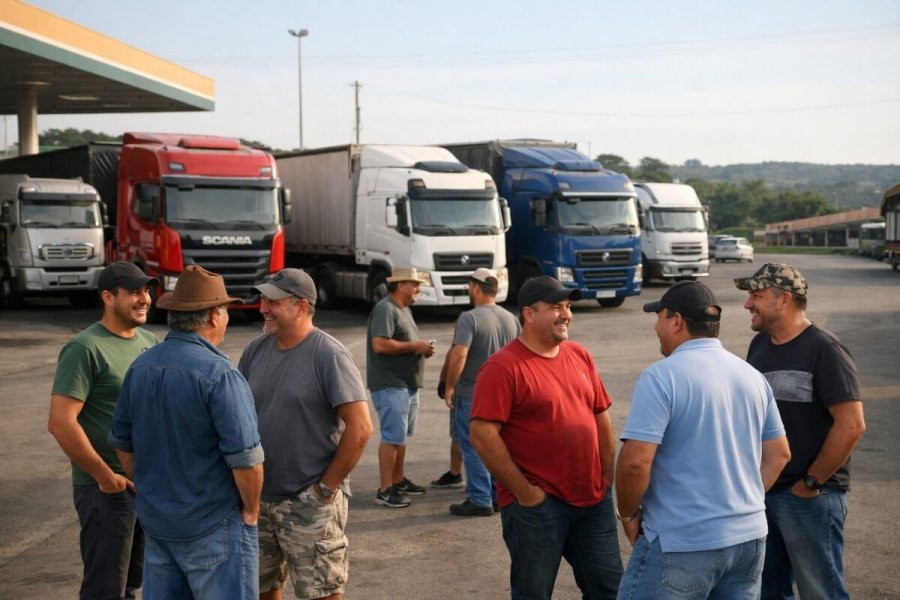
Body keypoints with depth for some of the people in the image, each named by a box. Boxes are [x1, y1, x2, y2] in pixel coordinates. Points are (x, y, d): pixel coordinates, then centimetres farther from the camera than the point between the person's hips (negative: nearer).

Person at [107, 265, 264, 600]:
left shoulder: (140, 367, 2)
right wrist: (251, 510, -5)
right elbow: (245, 457, -21)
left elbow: (122, 443, 11)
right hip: (213, 526, -7)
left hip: (156, 521, 7)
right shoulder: (218, 374, -19)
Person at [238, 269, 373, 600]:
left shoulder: (329, 355, -13)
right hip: (258, 498, 6)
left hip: (310, 503, -6)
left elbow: (360, 428, -17)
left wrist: (328, 486, -14)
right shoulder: (256, 350, 4)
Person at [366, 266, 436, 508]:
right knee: (392, 437, -9)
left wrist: (423, 349, 6)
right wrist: (414, 346, -18)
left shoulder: (405, 309, 17)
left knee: (402, 436, 17)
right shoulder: (385, 309, -14)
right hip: (390, 386, -10)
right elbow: (380, 344, -25)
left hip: (408, 385, 10)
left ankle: (398, 481, 27)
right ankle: (385, 491, -5)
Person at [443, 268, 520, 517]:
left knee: (474, 448, 1)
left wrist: (449, 387, -14)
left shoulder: (469, 318, -16)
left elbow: (459, 356, -25)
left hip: (472, 394, -7)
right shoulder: (511, 319, 6)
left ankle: (480, 500, 3)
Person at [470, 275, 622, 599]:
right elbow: (483, 435, -19)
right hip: (535, 505, -6)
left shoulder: (580, 356, 9)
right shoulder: (503, 366, -13)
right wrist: (524, 493, -16)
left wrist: (608, 477, 10)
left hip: (593, 500, 7)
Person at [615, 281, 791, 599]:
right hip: (749, 537, 7)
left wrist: (628, 513, -4)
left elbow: (635, 461, -20)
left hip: (682, 544, -7)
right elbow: (779, 455, 14)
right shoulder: (752, 376, 9)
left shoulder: (661, 376, -14)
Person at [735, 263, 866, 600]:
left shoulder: (824, 350, -14)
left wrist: (812, 483, -16)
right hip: (761, 490, 7)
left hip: (810, 497, -7)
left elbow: (852, 425, -20)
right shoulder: (759, 345, 7)